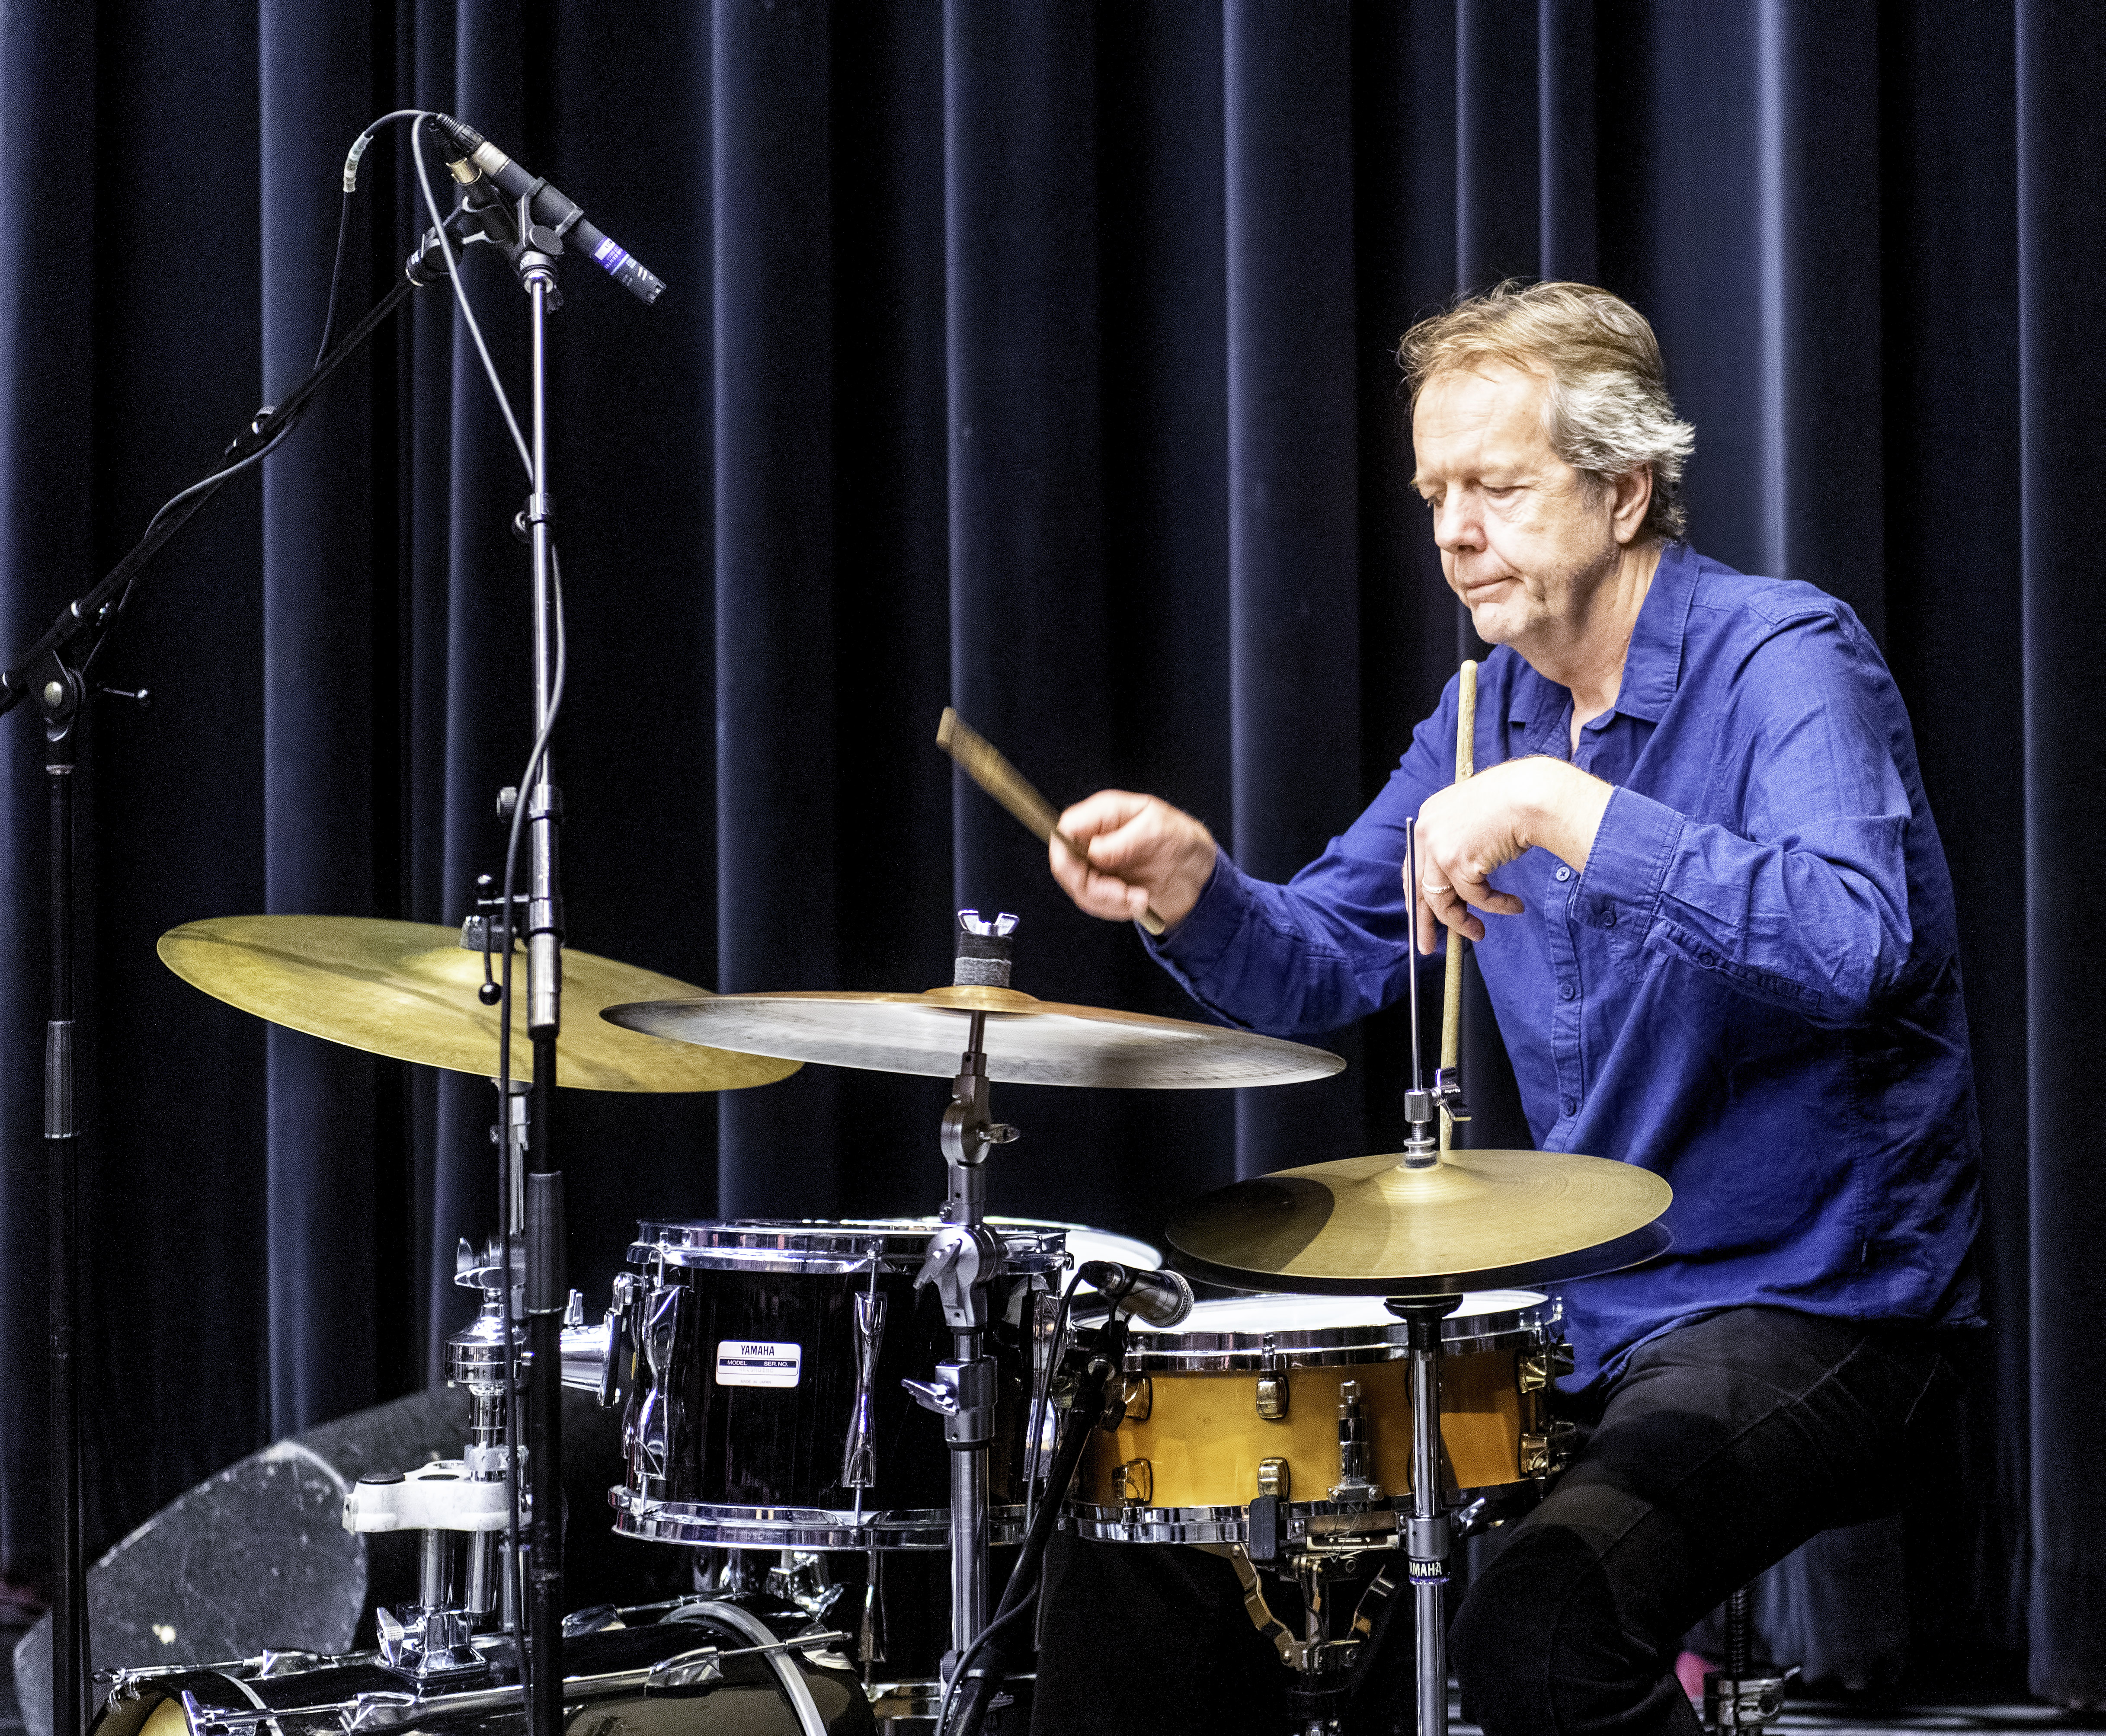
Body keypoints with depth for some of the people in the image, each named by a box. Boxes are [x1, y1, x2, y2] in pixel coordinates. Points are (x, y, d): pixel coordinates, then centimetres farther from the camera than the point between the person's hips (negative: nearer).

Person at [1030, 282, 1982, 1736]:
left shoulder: (1785, 661, -15)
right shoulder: (1493, 707, 10)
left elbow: (1859, 945, -32)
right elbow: (1331, 964, 14)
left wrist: (1562, 809, -35)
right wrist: (1192, 889, -7)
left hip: (1808, 1309, -8)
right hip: (1566, 1307, 8)